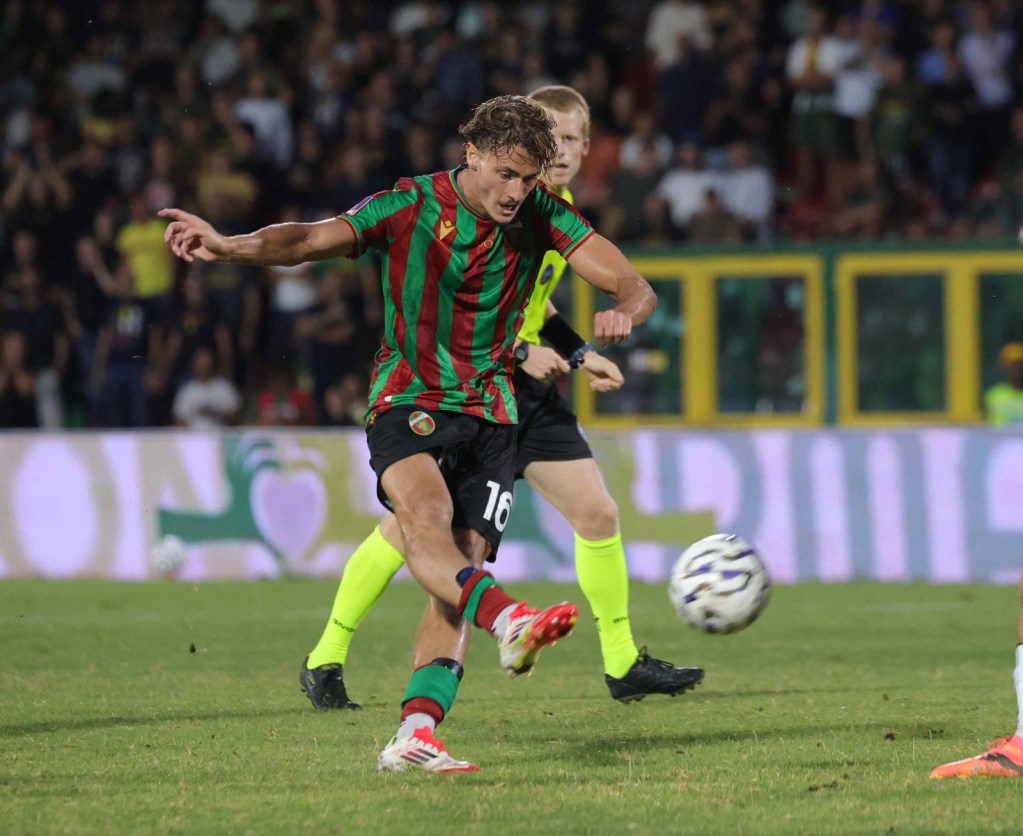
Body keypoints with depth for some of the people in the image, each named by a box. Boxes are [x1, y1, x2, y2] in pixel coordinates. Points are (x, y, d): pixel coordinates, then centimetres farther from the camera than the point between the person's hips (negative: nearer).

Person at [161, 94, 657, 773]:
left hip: (490, 412, 3)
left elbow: (635, 287, -4)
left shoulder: (542, 215, 0)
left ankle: (414, 738, -19)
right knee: (425, 513, -34)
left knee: (463, 563, -12)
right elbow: (310, 239, -16)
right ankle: (510, 623, -58)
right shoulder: (411, 206, -7)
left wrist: (623, 312, -29)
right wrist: (227, 245, -34)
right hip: (409, 400, -3)